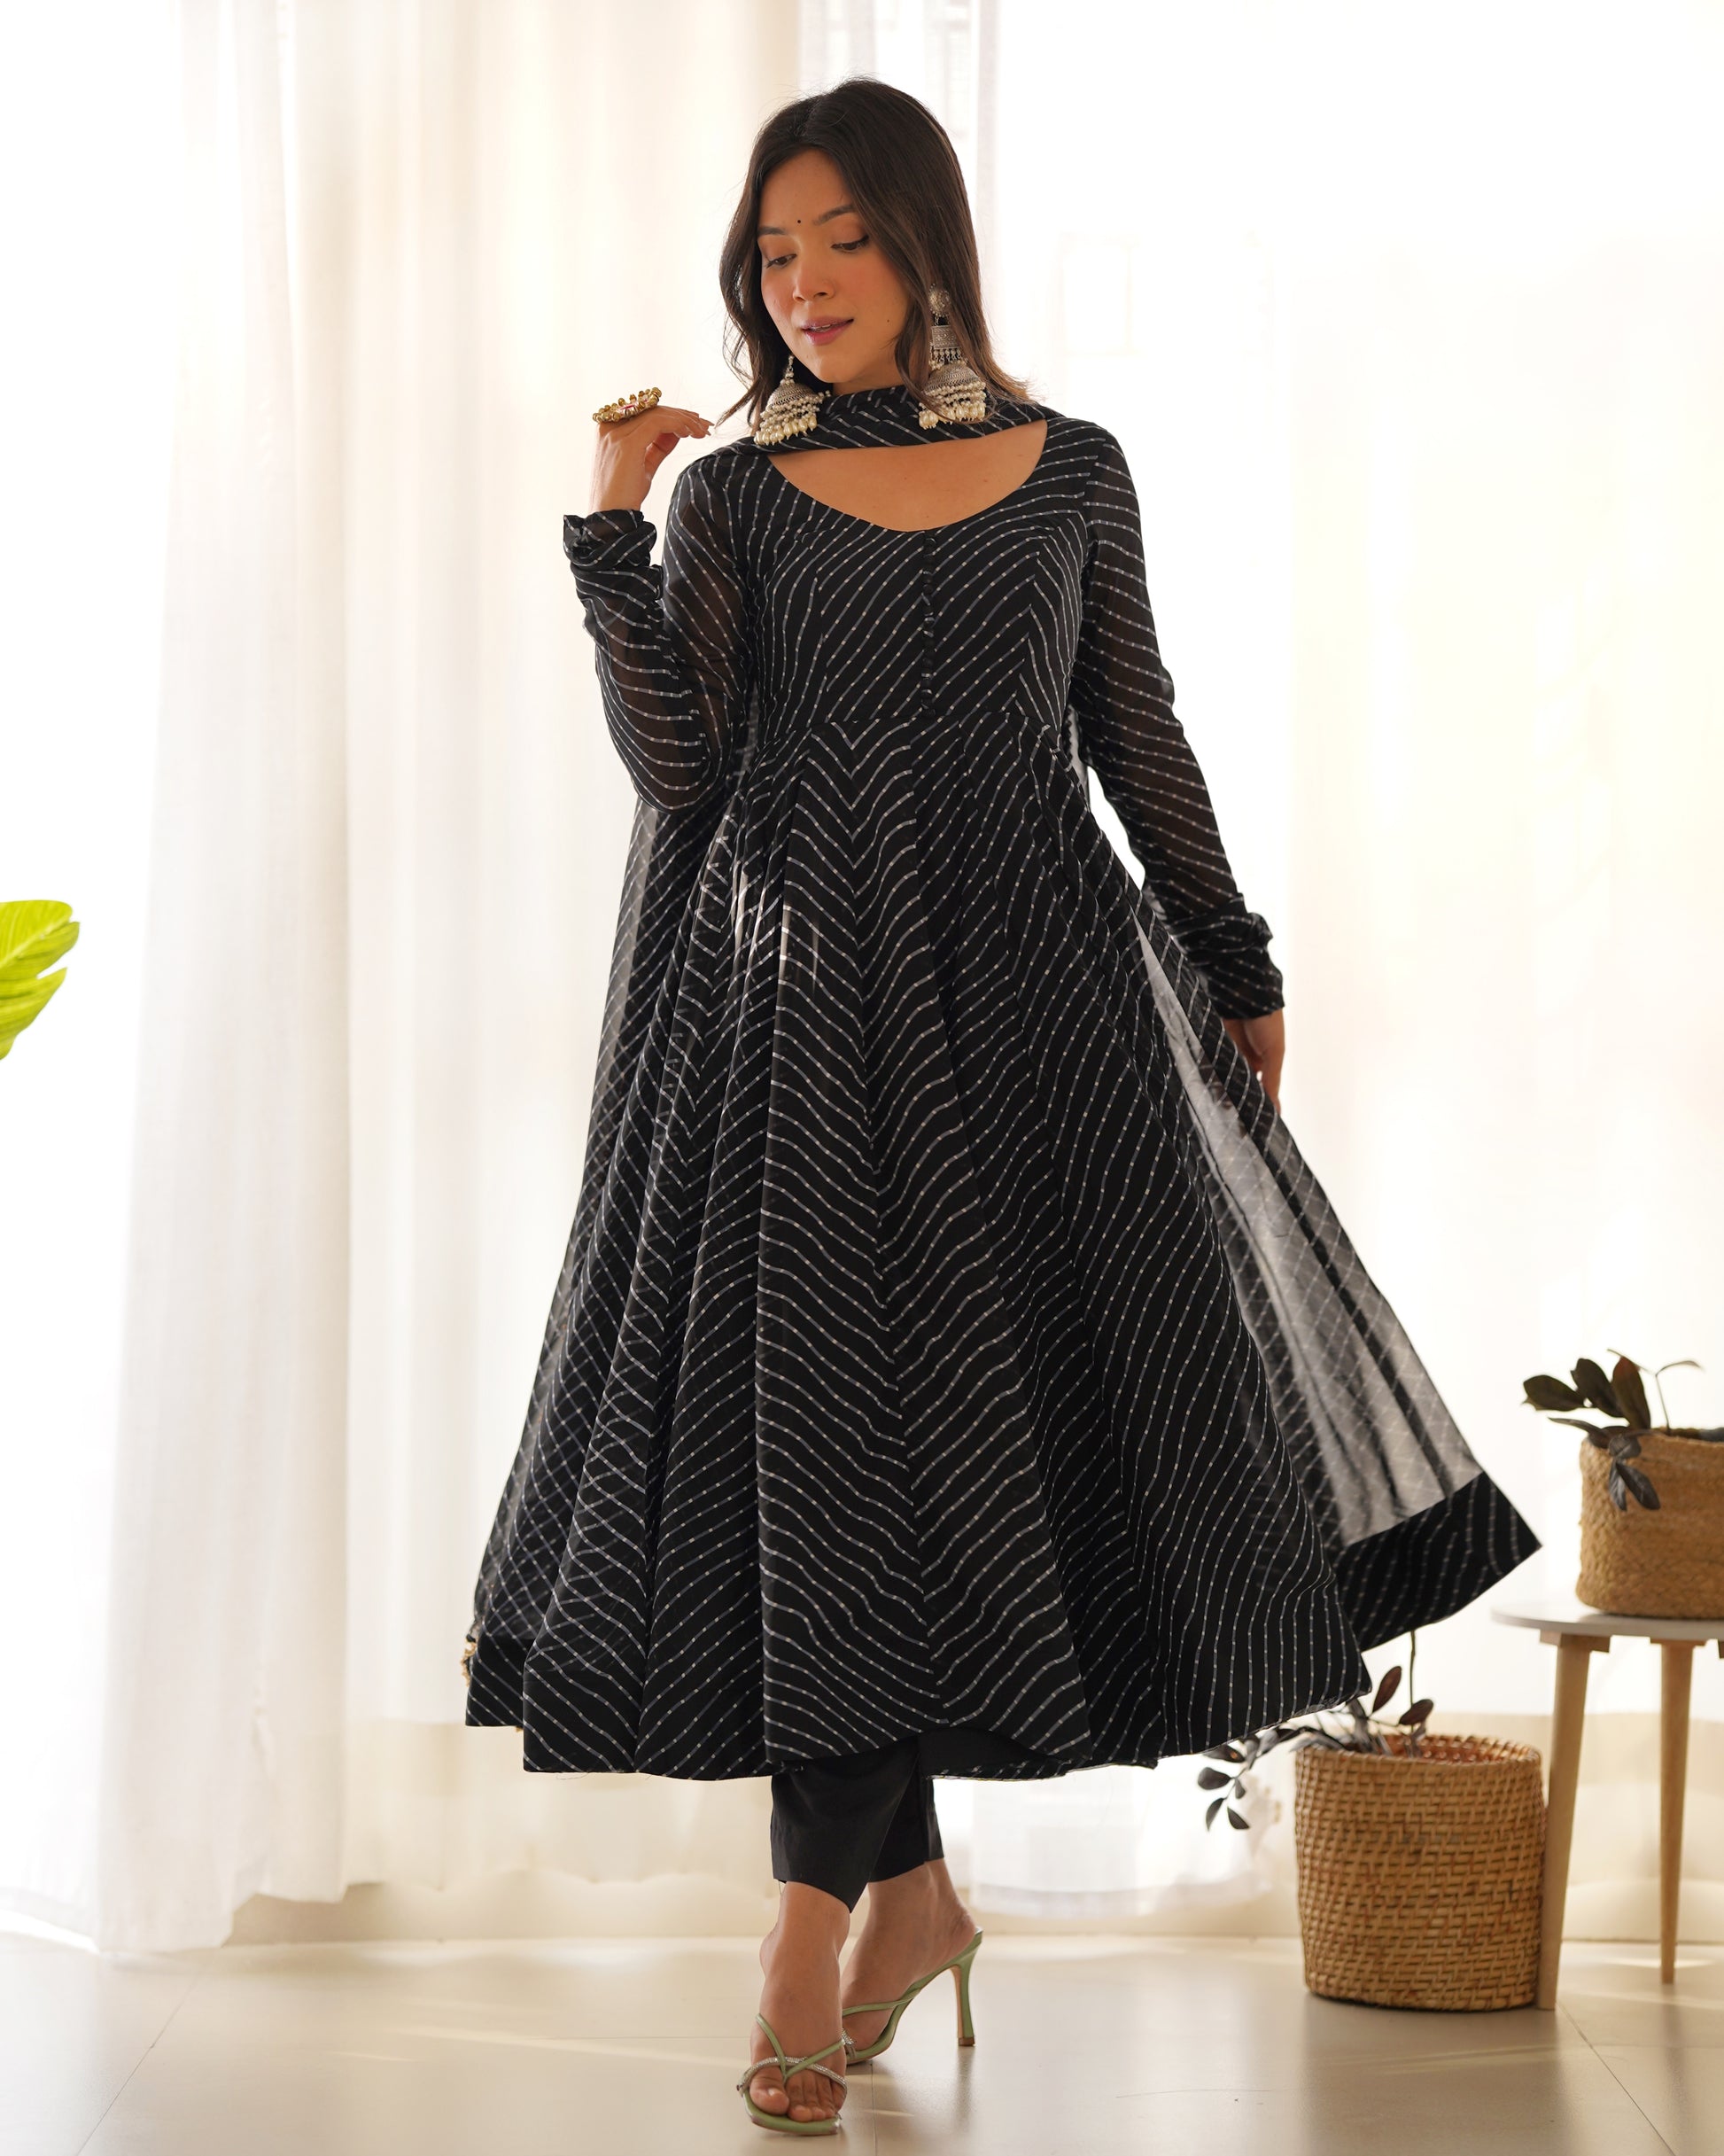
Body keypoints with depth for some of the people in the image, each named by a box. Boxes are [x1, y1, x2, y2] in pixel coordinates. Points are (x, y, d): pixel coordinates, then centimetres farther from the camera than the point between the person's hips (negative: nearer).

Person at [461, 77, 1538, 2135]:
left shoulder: (1072, 472, 7)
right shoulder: (735, 498, 4)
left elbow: (1141, 743, 13)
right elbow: (675, 763, -6)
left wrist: (1234, 964, 15)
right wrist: (613, 533, -11)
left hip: (1031, 985, 1)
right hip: (808, 997, -1)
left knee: (1023, 1393, 1)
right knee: (827, 1422, -2)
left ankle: (824, 1908, 15)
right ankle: (905, 1881, 14)